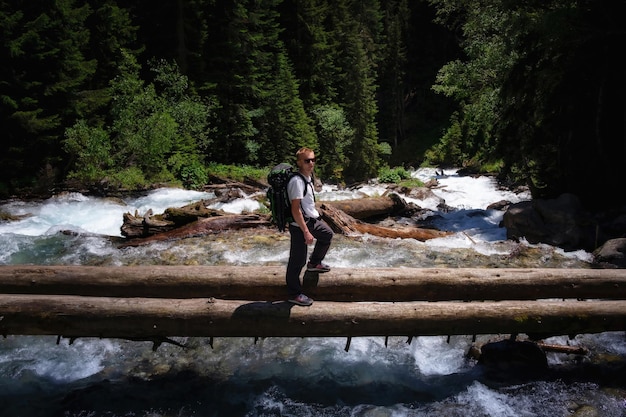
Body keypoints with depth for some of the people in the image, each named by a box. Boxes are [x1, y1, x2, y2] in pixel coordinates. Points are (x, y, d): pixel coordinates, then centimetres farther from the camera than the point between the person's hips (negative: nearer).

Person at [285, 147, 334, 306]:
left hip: (313, 220, 10)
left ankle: (314, 263, 45)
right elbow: (295, 209, -26)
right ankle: (294, 294, 13)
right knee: (297, 261, 0)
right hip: (299, 225, -10)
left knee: (327, 234, 30)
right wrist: (306, 232, -26)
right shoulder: (297, 181, -24)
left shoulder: (308, 178, 4)